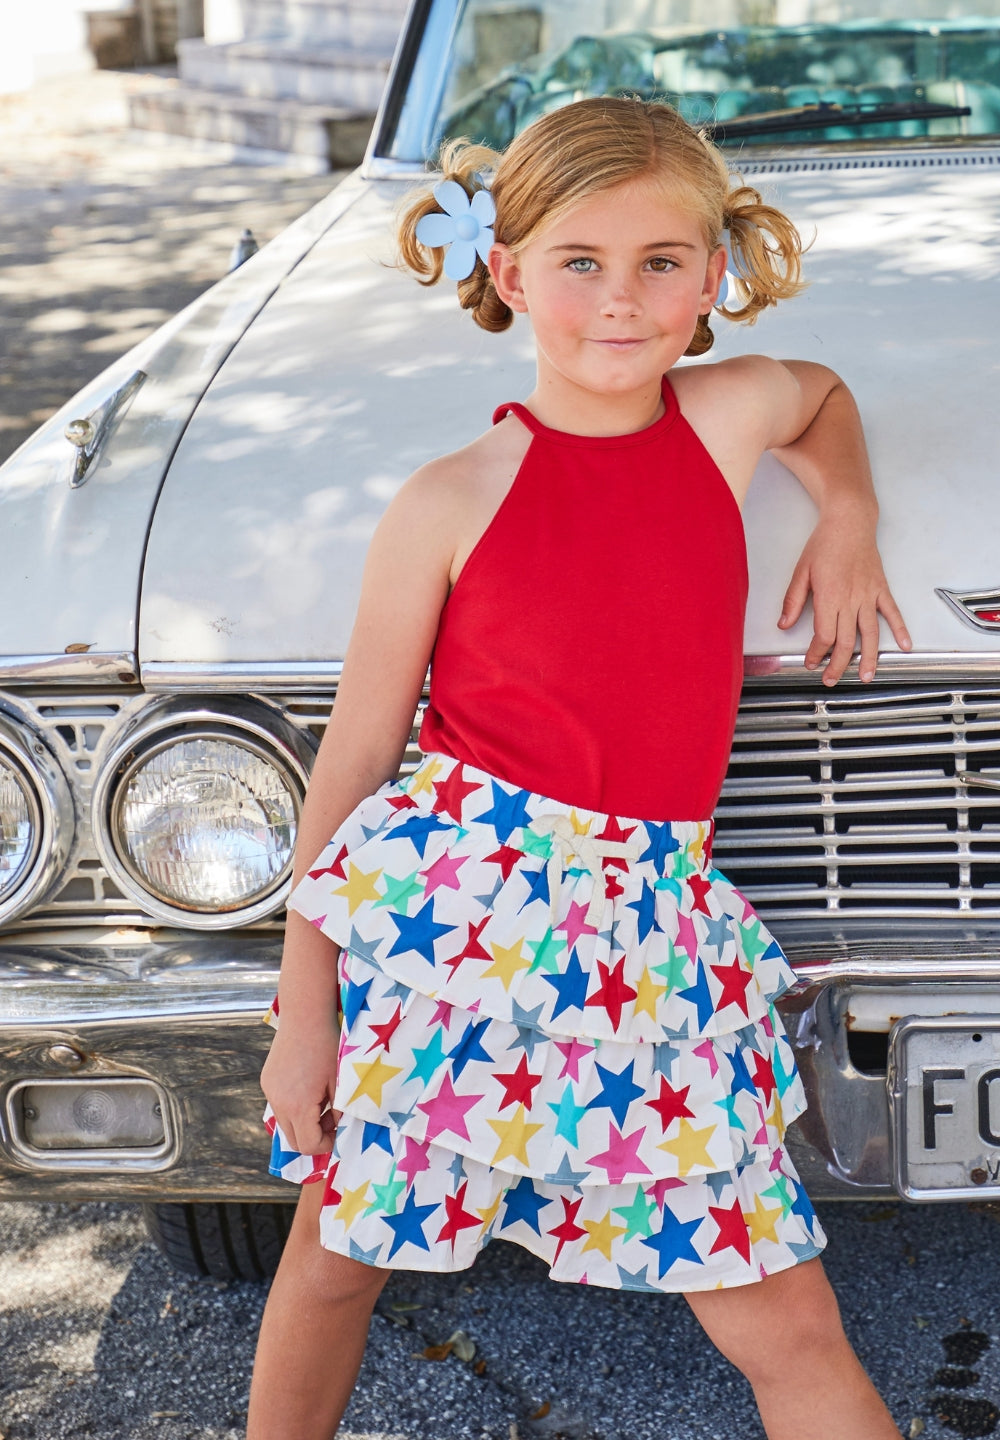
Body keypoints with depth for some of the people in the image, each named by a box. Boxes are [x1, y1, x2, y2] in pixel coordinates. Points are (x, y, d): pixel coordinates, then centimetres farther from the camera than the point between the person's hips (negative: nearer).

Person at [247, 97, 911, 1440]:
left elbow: (825, 393, 30)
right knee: (334, 1257, 14)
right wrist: (304, 1008, 0)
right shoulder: (448, 503, -6)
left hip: (650, 926, 2)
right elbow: (356, 759, -1)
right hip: (451, 898, -2)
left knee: (782, 1319, 5)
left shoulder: (729, 414, 3)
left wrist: (847, 523, 12)